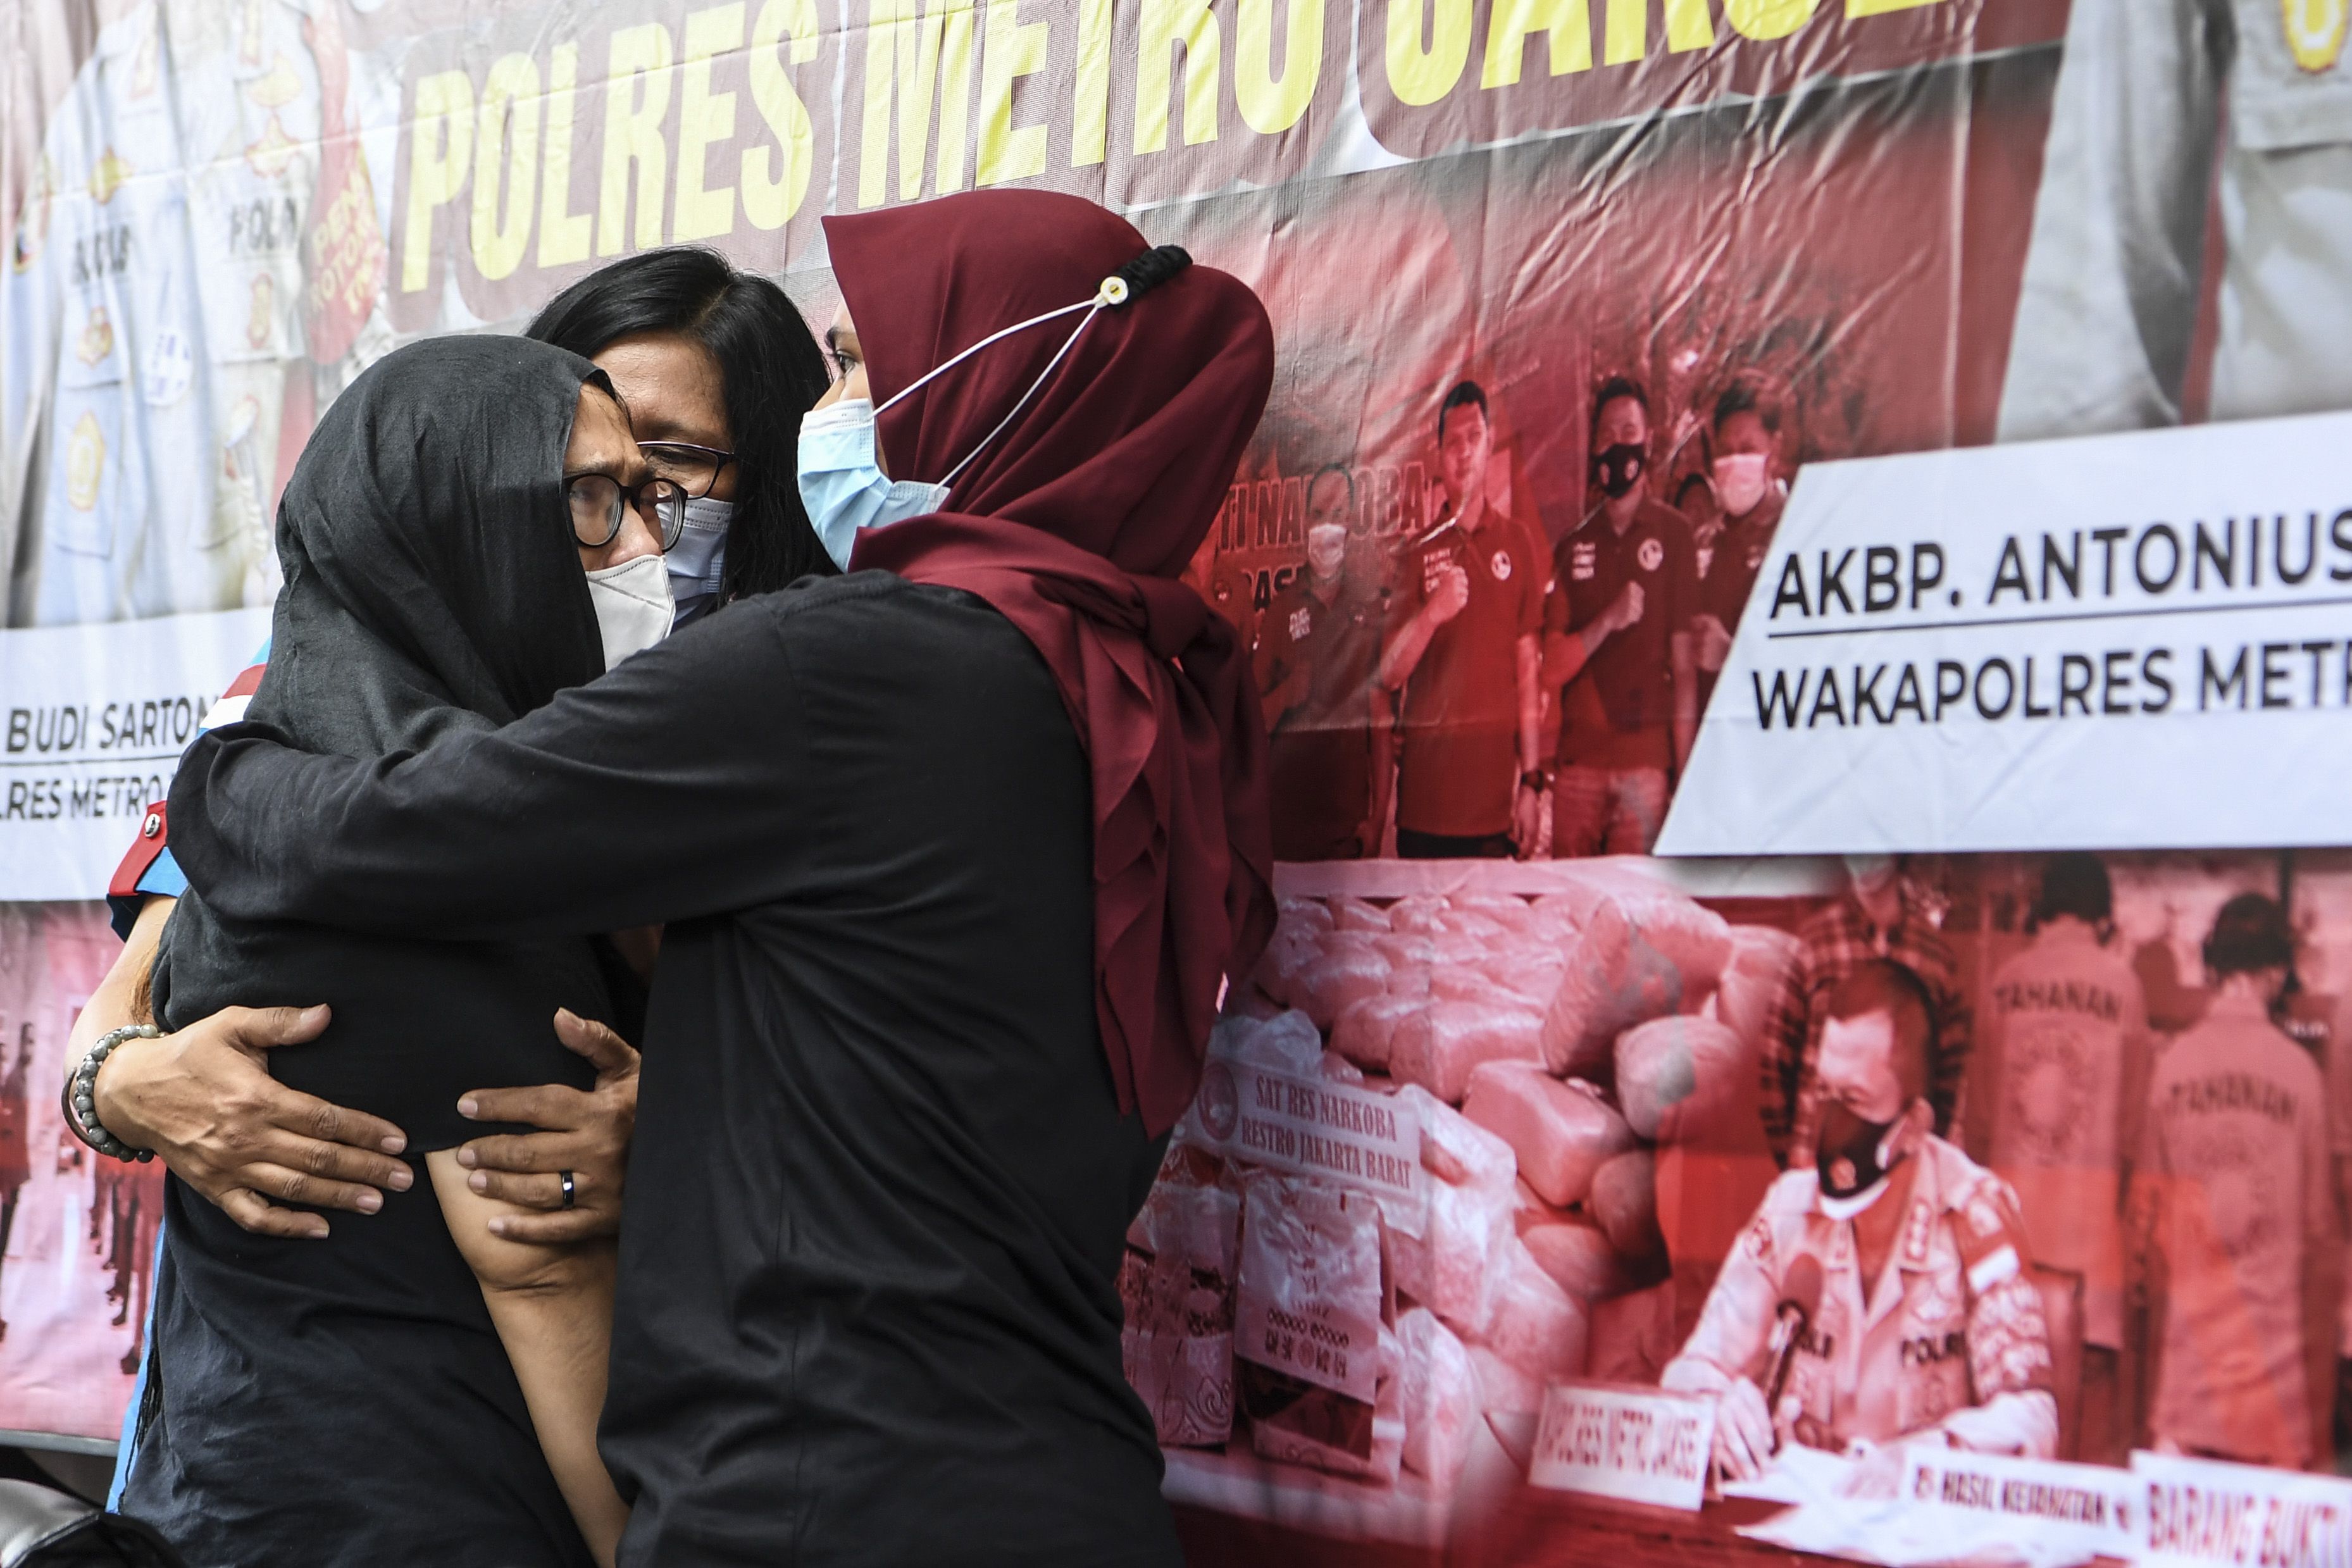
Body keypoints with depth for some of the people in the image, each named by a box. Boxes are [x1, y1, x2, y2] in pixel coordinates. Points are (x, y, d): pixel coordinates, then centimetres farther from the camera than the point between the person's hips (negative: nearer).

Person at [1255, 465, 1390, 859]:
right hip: (1285, 797, 2)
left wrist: (1378, 815, -3)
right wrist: (1285, 696, -7)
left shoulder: (1374, 604, 5)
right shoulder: (1282, 608, 12)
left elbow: (1381, 720, 2)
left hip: (1349, 809, -2)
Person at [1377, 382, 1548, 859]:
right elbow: (1389, 673, 4)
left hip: (1493, 767, -1)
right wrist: (1430, 614, -15)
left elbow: (1528, 667, 4)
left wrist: (1531, 780, 0)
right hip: (1424, 773, 1)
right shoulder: (1419, 552, 10)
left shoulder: (1519, 542, 7)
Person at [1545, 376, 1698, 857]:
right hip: (1578, 756, 3)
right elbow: (1551, 669, 8)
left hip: (1645, 755, -3)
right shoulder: (1573, 546, 13)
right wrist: (1607, 621, -10)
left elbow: (1683, 661, 0)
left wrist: (1685, 773, -6)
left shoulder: (1673, 533, 4)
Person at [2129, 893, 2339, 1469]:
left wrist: (2143, 1271, 20)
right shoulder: (2298, 1069, -7)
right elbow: (2318, 1211, 2)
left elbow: (2147, 1192, 5)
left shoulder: (2173, 1062, -3)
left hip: (2187, 1292, 2)